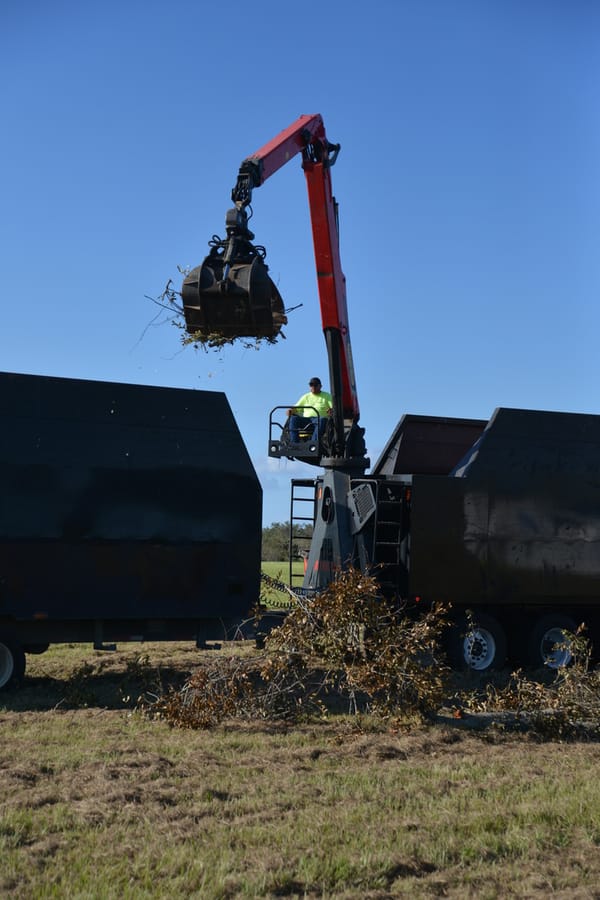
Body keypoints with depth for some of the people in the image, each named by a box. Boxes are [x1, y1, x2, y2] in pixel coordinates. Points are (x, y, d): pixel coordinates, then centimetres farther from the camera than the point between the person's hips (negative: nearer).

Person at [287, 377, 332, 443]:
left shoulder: (327, 396, 17)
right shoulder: (306, 397, 25)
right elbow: (296, 408, 20)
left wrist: (331, 410, -21)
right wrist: (291, 411, -5)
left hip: (320, 418, -3)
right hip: (306, 419, 3)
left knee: (322, 420, -39)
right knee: (293, 418, -27)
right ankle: (294, 444, -36)